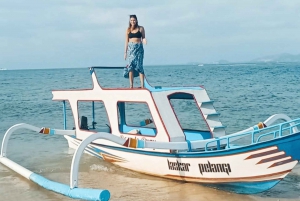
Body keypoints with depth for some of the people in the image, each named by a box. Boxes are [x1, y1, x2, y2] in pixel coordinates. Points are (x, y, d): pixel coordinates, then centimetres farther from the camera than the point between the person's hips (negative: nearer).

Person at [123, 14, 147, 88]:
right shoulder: (128, 29, 10)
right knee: (130, 66, -4)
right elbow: (126, 41, 10)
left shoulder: (141, 28, 6)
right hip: (130, 48, 2)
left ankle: (142, 85, -7)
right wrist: (125, 52, 6)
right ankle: (131, 85, -3)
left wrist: (144, 41, -14)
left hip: (139, 48, -1)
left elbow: (143, 38, 10)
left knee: (139, 65, -7)